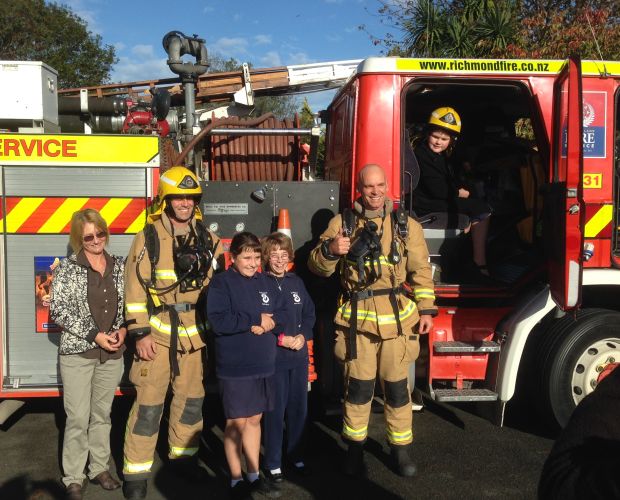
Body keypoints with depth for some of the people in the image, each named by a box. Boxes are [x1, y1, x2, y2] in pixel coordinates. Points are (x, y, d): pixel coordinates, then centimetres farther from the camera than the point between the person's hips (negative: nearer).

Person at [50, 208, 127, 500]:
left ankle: (100, 468, 26)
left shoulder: (119, 266, 6)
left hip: (112, 353, 3)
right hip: (77, 352, -3)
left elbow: (128, 303, 13)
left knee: (102, 414, 13)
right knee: (78, 418, -1)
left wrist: (122, 329, -6)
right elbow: (59, 310, -10)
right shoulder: (67, 268, -5)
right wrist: (95, 335, -15)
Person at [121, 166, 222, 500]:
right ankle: (136, 472, 10)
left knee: (191, 398, 14)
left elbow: (216, 283, 14)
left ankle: (182, 456, 31)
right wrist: (139, 333, -13)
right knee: (149, 403, -2)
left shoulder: (206, 238, 6)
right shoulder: (149, 237, -7)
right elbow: (135, 287, -9)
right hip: (157, 332, -4)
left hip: (194, 332, 5)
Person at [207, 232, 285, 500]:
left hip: (263, 365, 5)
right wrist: (256, 320, -15)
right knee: (237, 423, 5)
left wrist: (269, 324, -13)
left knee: (254, 419, 15)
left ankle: (254, 476, 27)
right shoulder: (221, 283, -9)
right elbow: (218, 320, -20)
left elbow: (282, 314, 9)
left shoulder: (267, 283, 10)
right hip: (235, 367, -5)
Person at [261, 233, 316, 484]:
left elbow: (309, 313, 12)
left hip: (299, 356, 5)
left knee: (299, 408, 13)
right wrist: (280, 339, -16)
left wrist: (303, 335, -5)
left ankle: (296, 456, 28)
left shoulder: (296, 282, 7)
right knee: (276, 411, 1)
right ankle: (273, 463, 14)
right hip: (273, 357, -5)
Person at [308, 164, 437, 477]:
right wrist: (330, 250, -21)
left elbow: (420, 269, 7)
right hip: (357, 319, 0)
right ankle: (355, 447, 23)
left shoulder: (405, 224, 6)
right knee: (358, 386, 6)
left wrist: (426, 309, 1)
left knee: (396, 386, 8)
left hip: (397, 319, 1)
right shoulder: (342, 223, 3)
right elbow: (317, 267, 1)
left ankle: (400, 448, 24)